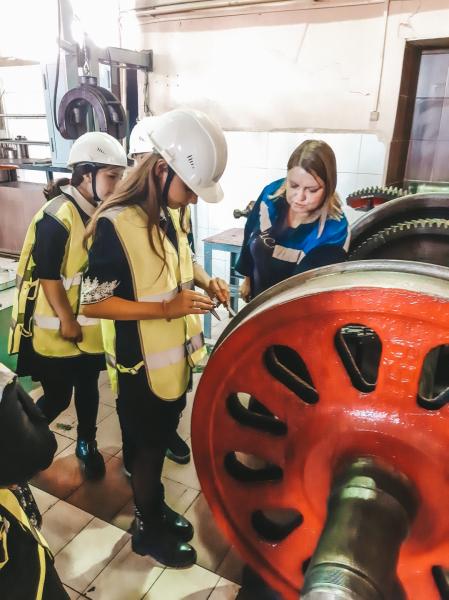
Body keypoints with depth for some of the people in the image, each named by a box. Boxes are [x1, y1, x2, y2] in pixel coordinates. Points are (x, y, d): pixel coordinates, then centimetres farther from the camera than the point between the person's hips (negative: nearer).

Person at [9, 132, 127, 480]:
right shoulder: (57, 215, -20)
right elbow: (47, 275, -18)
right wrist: (66, 321, -13)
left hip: (91, 326, 6)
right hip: (58, 330, -6)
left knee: (88, 387, 19)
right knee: (57, 398, 6)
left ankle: (87, 444, 40)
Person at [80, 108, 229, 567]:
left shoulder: (173, 213, 0)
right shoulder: (115, 224, -24)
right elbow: (91, 303, -22)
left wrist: (205, 281, -4)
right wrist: (166, 308, -26)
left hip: (176, 355, 7)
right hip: (142, 364, -7)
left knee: (162, 438, 24)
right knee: (146, 446, 13)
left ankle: (156, 508, 48)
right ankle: (147, 529, 38)